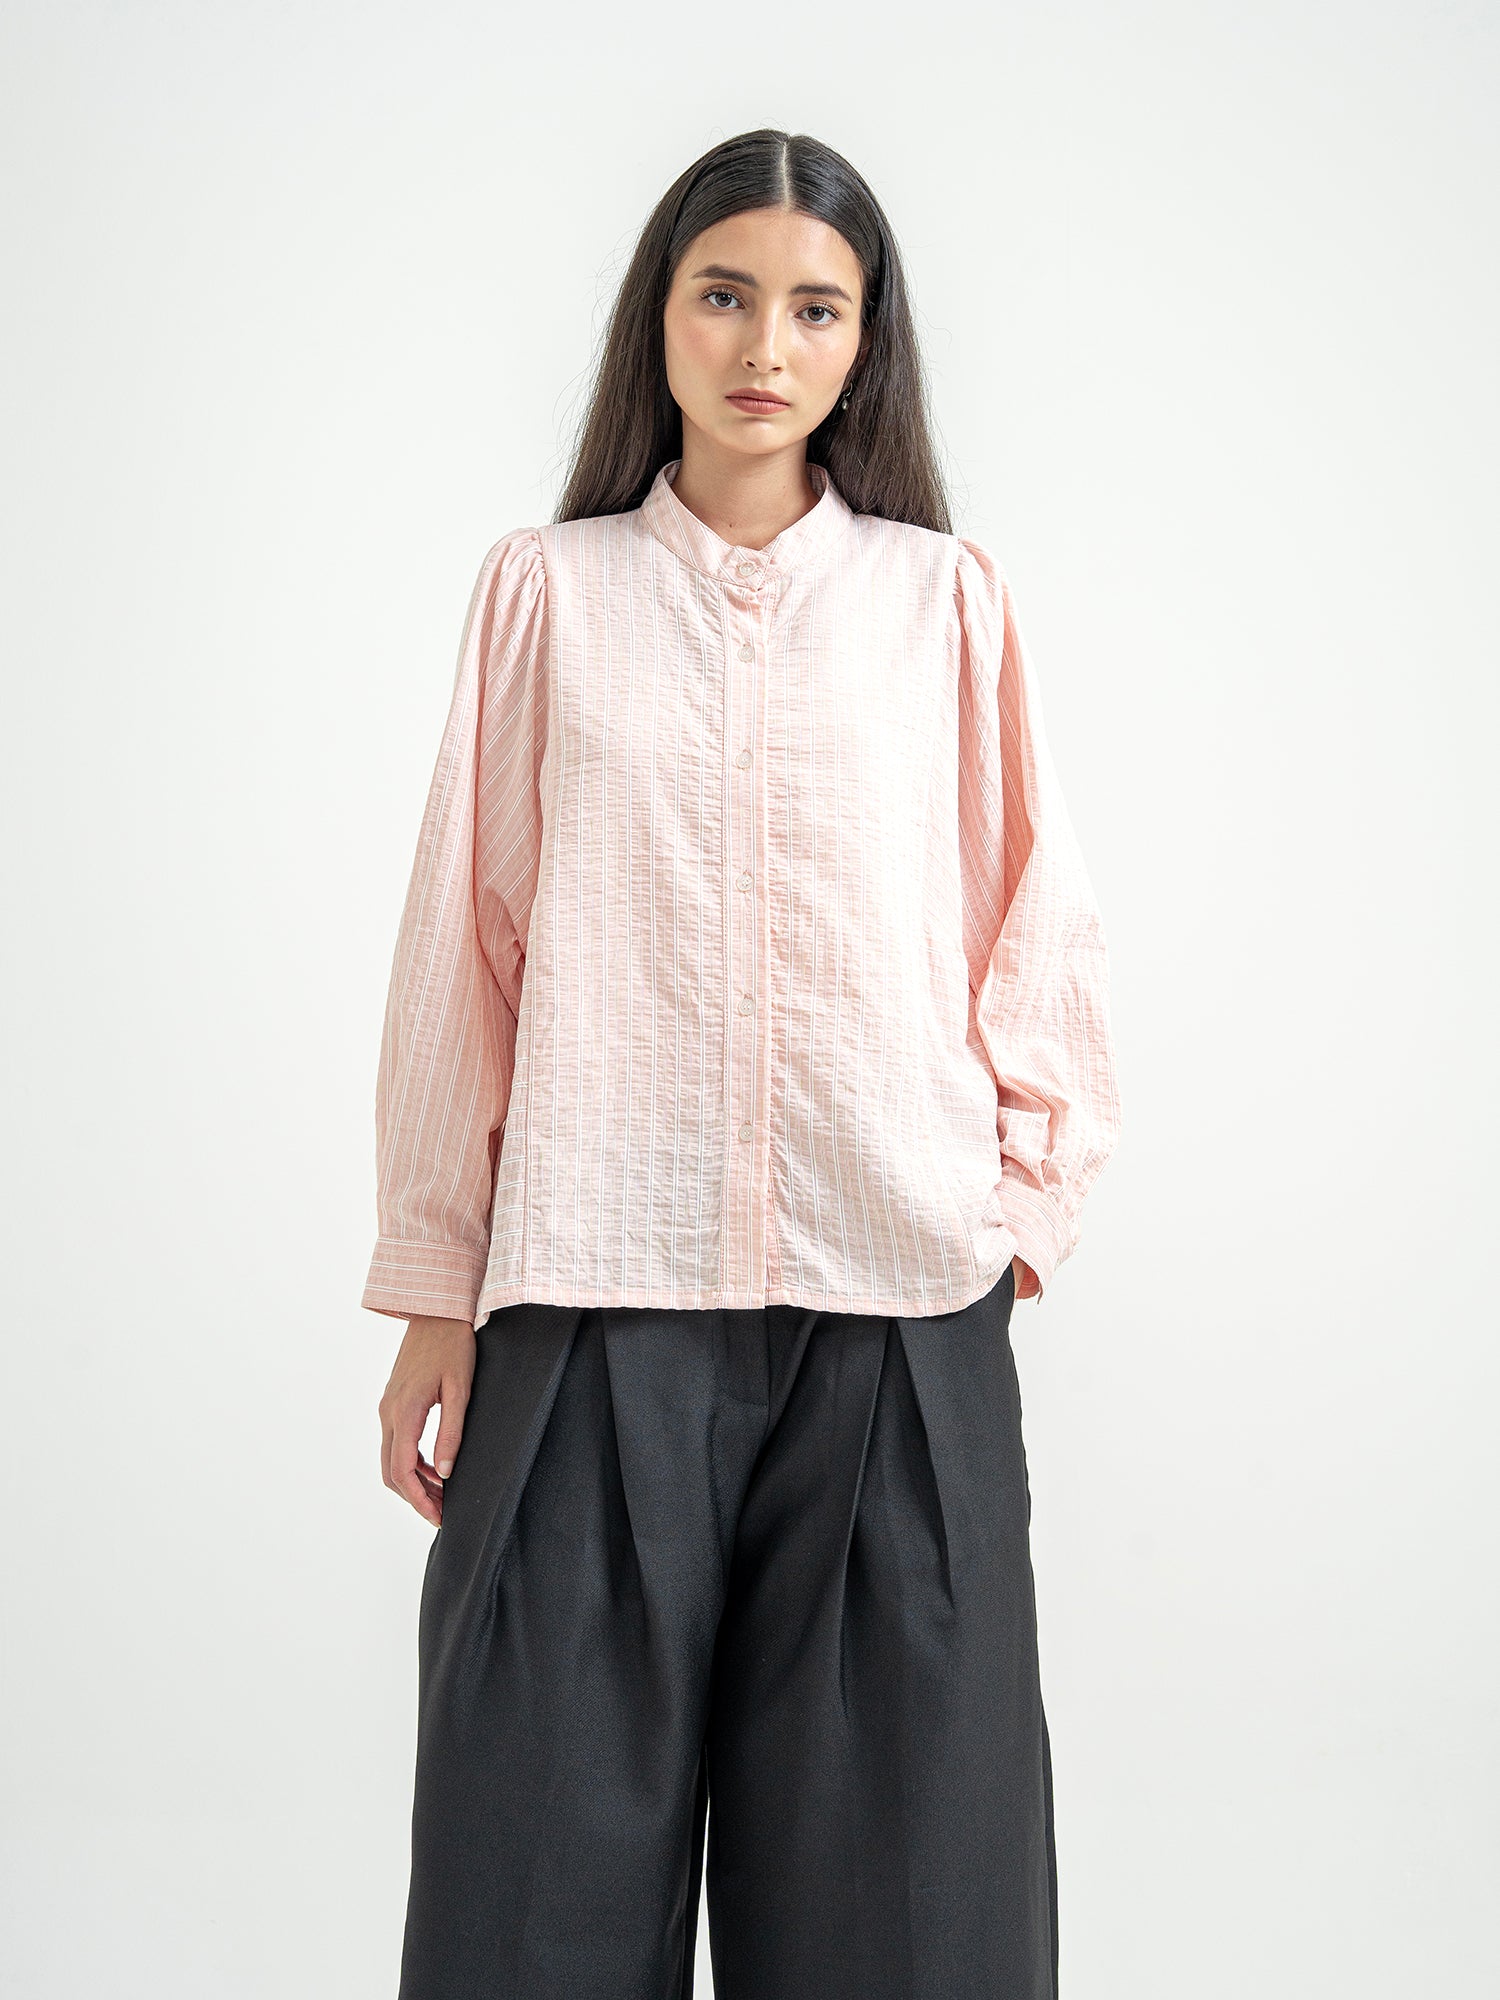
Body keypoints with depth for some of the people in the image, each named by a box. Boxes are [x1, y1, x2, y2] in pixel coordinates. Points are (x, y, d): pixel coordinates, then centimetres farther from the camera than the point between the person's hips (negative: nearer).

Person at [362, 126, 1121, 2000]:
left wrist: (1023, 1197, 2)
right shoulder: (545, 592, 10)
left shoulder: (946, 600, 10)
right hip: (595, 1294, 0)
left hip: (900, 1305, 1)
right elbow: (466, 947, 10)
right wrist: (434, 1291, 8)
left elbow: (1038, 935, 12)